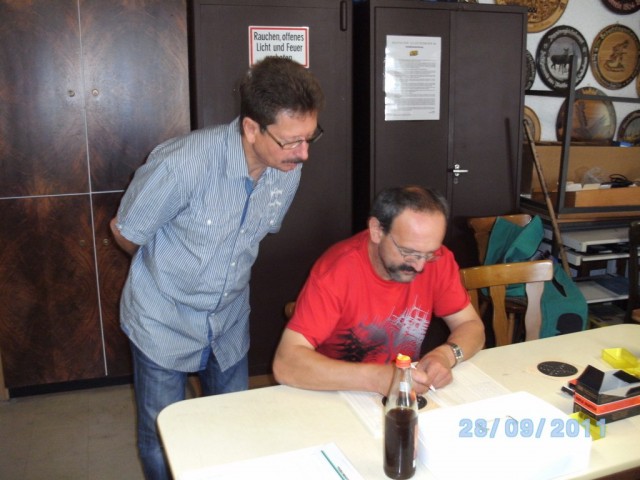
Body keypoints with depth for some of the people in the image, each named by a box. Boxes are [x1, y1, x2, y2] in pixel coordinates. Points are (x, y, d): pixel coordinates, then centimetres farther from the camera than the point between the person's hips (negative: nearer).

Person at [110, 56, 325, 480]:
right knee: (162, 439, 13)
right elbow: (126, 232, -13)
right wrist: (171, 268, 4)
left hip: (230, 319, 4)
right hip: (164, 320, -4)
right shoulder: (184, 163, -31)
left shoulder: (289, 168, -14)